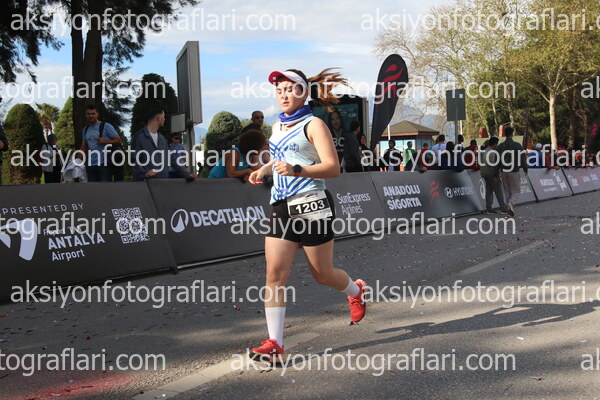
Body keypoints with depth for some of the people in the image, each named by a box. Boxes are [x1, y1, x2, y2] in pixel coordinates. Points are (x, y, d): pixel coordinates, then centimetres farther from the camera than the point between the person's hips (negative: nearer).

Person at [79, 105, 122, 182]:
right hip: (90, 164, 6)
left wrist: (105, 141, -17)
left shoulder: (106, 126, -2)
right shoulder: (86, 129, 16)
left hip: (104, 164, -6)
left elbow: (118, 140, -4)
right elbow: (84, 146, 20)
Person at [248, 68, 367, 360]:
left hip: (312, 205, -6)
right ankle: (275, 342, -7)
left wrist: (297, 169, -29)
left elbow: (333, 167, -15)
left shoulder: (313, 125, -5)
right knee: (274, 274, -7)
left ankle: (356, 291, 40)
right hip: (281, 208, 6)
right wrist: (264, 170, 14)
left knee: (322, 274, 7)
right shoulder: (278, 126, 16)